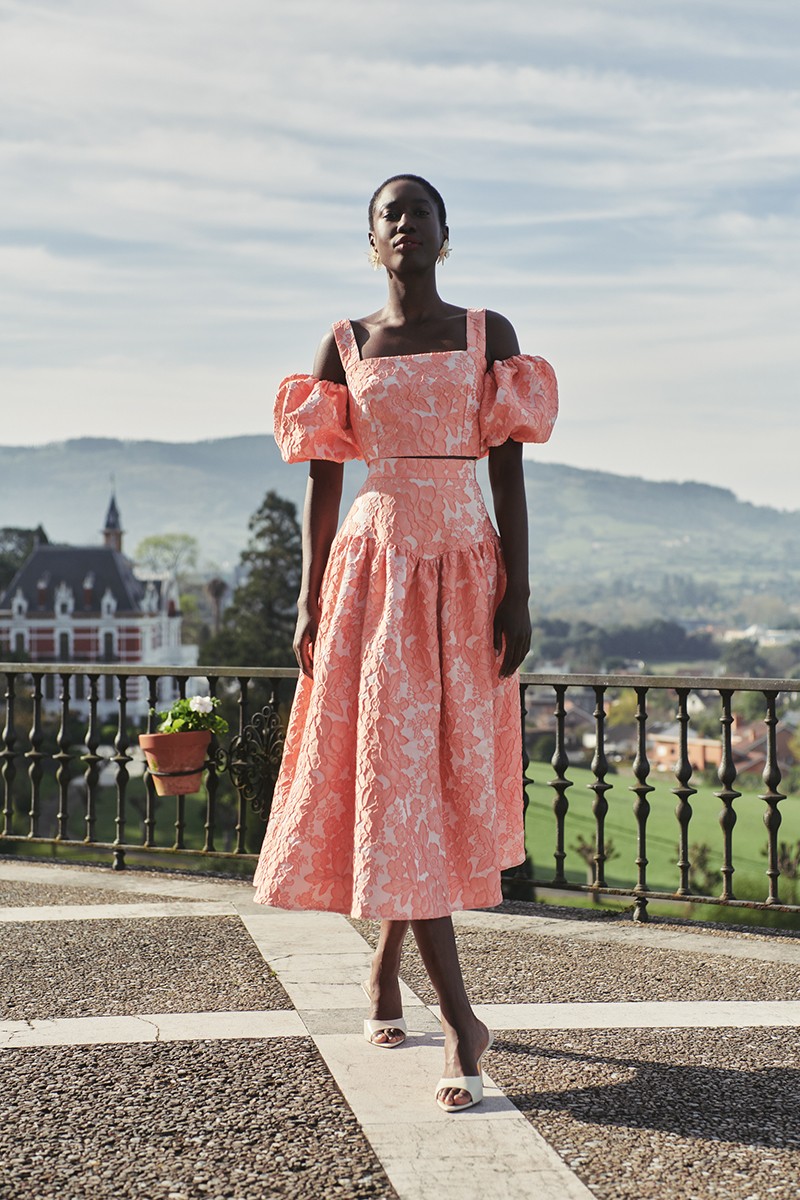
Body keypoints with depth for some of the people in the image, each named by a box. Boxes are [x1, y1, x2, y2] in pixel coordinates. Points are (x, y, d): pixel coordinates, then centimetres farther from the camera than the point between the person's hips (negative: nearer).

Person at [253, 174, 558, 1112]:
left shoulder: (489, 334, 7)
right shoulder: (344, 345, 7)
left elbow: (508, 471, 2)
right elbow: (322, 479, 6)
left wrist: (517, 592, -5)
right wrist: (310, 601, 0)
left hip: (465, 570, 1)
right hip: (374, 567, -1)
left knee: (452, 771, 4)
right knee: (394, 771, -9)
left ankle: (386, 968, 27)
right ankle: (459, 1018, -6)